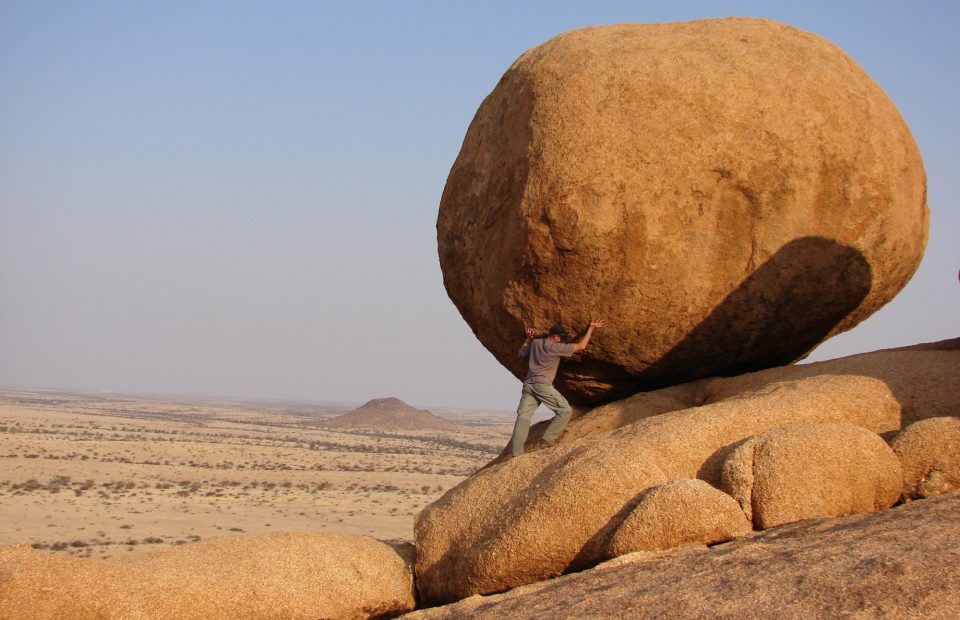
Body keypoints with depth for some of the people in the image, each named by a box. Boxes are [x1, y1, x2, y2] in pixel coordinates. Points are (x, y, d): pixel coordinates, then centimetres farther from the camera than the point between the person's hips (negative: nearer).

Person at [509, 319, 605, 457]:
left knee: (523, 417, 1)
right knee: (565, 410, 1)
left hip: (528, 384, 7)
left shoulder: (535, 343, 13)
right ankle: (548, 439, -4)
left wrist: (528, 338, 37)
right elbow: (580, 346, -3)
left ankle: (516, 452, -5)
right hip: (542, 385, -7)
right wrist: (591, 328, 5)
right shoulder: (555, 347, -6)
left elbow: (522, 353, 31)